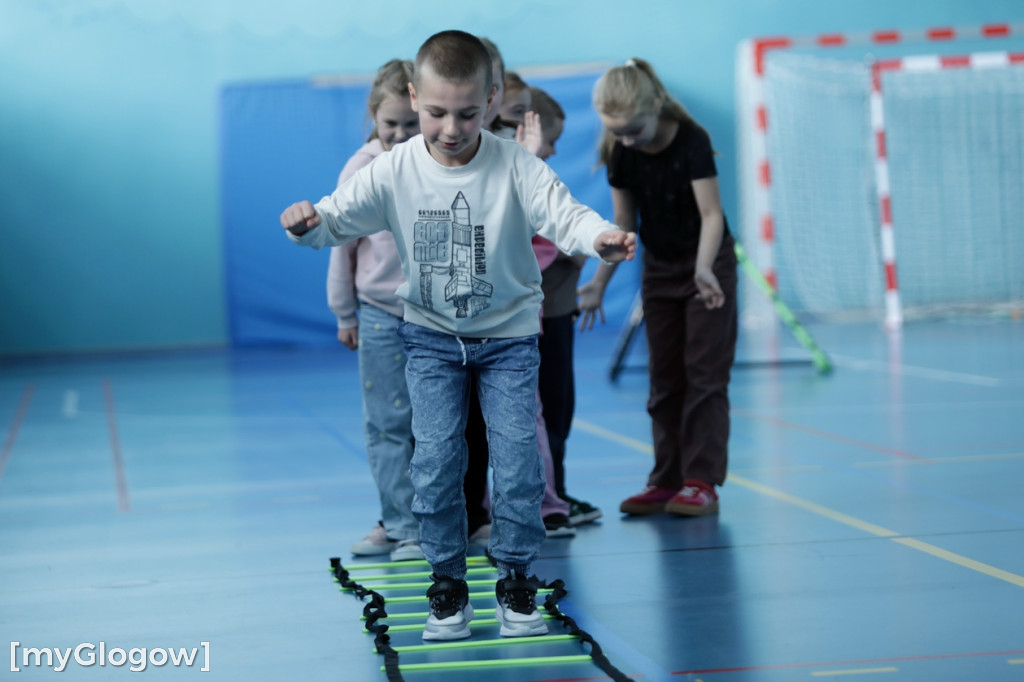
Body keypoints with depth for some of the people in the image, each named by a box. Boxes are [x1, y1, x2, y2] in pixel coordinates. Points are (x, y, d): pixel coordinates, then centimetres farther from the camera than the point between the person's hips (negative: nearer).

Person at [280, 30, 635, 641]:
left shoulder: (516, 167, -20)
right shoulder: (395, 171, -14)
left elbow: (563, 213, -30)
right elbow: (339, 218, -13)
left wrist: (600, 236, -53)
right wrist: (306, 223, -37)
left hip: (509, 334, -1)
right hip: (432, 336, 1)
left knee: (517, 455, -6)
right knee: (436, 459, -5)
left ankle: (516, 579, 12)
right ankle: (448, 582, 11)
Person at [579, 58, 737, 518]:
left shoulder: (691, 142, -21)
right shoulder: (620, 154, -7)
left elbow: (711, 214, -23)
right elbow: (624, 224, 2)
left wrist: (703, 269, -38)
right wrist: (599, 283, -2)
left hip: (708, 266, -5)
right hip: (658, 270, 5)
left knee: (704, 375, -6)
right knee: (664, 379, 6)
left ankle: (702, 483, -5)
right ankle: (667, 481, 11)